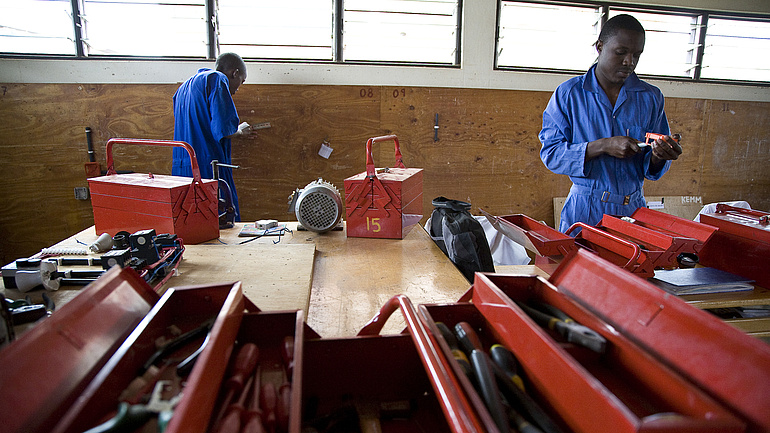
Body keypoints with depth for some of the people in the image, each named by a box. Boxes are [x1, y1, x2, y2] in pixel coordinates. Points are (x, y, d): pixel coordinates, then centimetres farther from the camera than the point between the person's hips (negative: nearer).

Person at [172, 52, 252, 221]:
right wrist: (239, 131, 5)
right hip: (208, 168, -9)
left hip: (180, 168, 9)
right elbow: (222, 129, -16)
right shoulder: (218, 80, -4)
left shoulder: (184, 87, 24)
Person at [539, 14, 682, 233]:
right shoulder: (568, 93, -2)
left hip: (633, 209, 3)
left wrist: (659, 156, -16)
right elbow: (550, 153, -9)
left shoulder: (651, 97, 6)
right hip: (583, 210, -3)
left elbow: (651, 170, 7)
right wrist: (602, 146, -19)